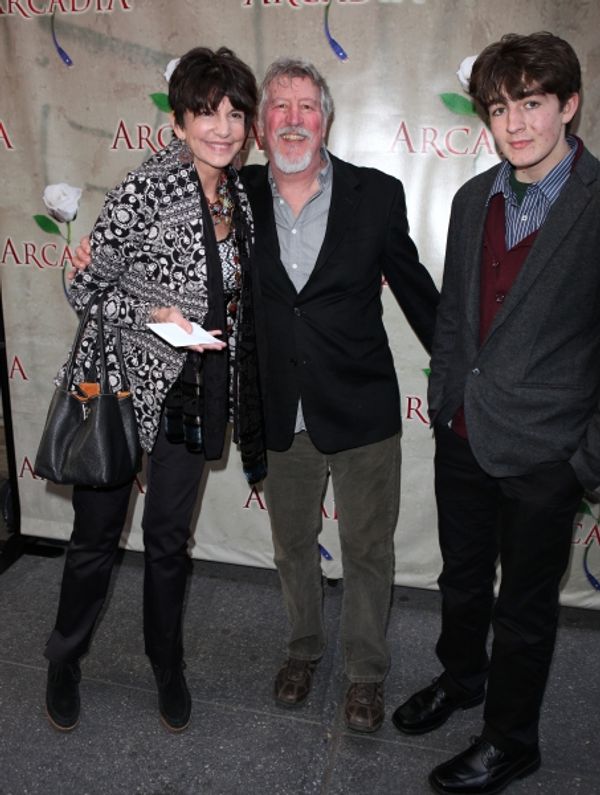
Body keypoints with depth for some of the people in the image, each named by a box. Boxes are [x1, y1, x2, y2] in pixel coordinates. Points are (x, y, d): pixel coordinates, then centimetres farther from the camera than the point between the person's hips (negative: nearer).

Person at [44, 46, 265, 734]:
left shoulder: (239, 197, 5)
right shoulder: (144, 190, -15)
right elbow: (86, 287, -10)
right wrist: (151, 315, -25)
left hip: (195, 394, 5)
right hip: (124, 385, -4)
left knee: (170, 538, 17)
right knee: (96, 536, 11)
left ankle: (166, 665, 39)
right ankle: (64, 660, 38)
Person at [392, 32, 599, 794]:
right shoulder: (473, 198, 5)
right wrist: (442, 399, 11)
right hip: (462, 433, 6)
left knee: (525, 605, 14)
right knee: (462, 578, 24)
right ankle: (461, 677, 51)